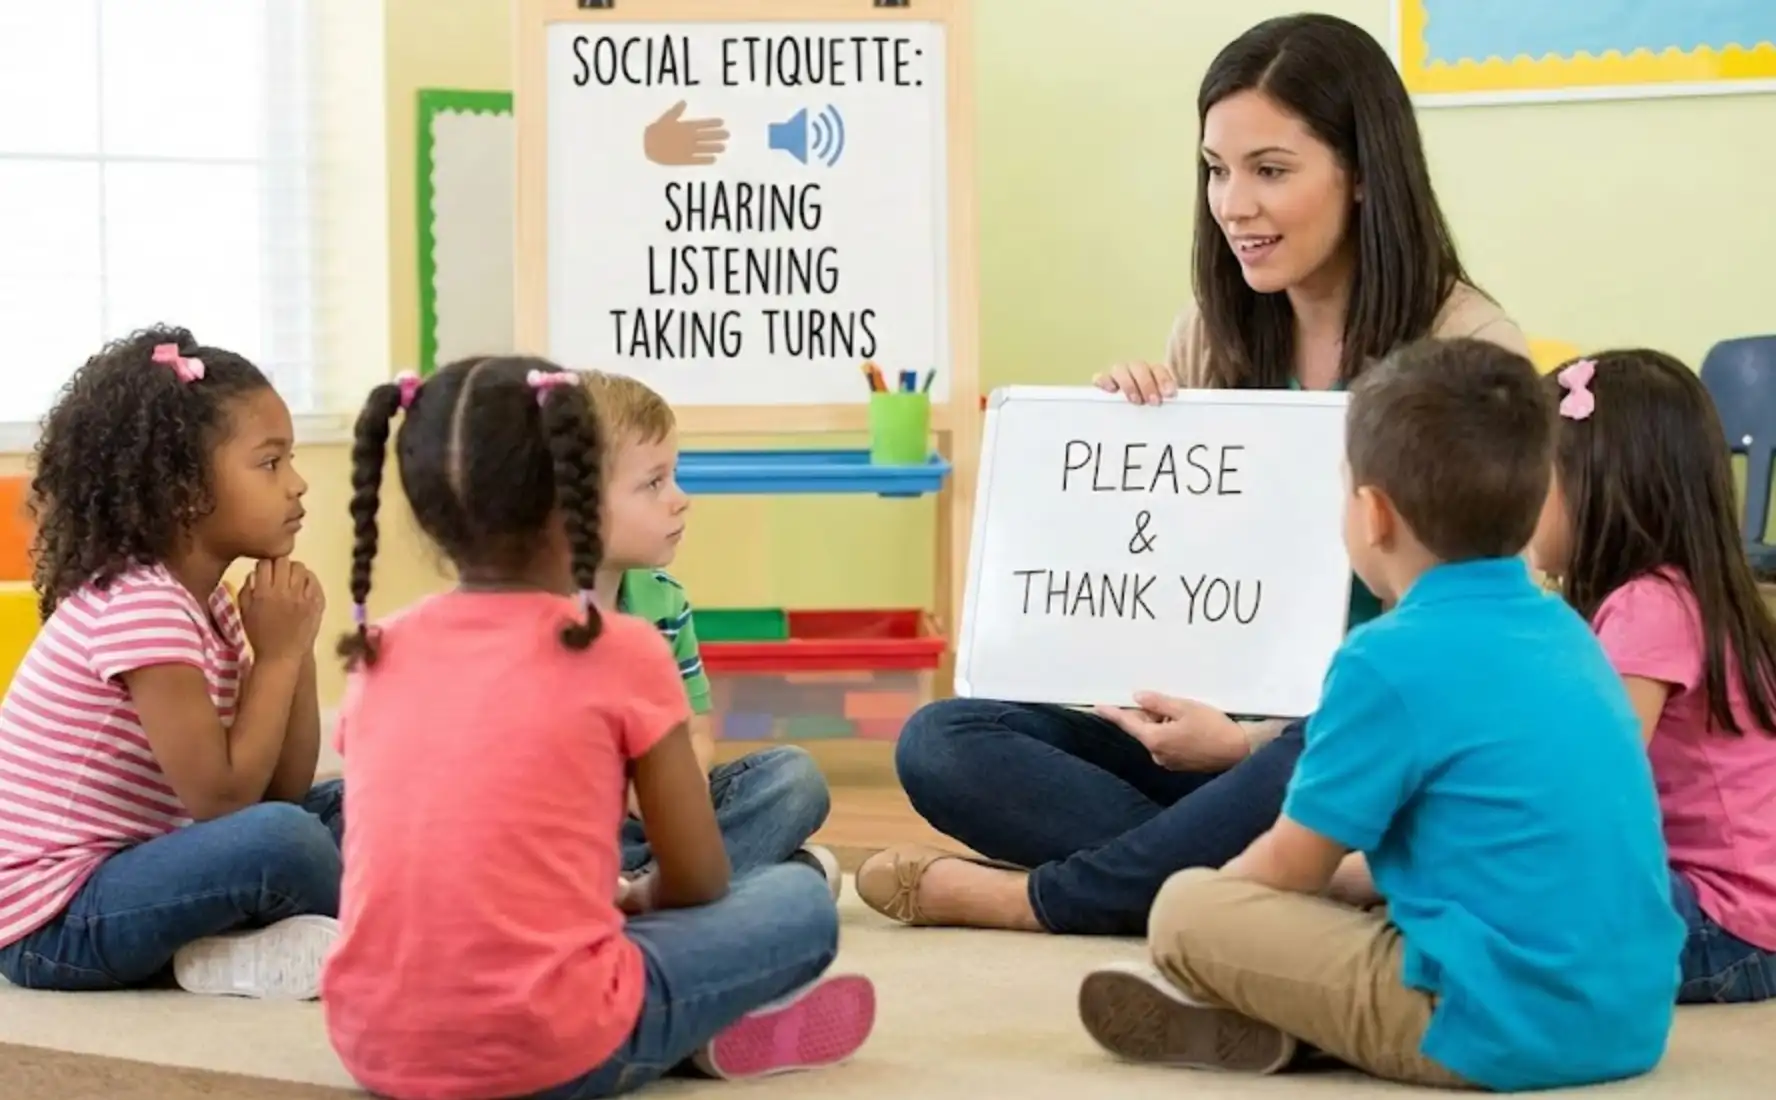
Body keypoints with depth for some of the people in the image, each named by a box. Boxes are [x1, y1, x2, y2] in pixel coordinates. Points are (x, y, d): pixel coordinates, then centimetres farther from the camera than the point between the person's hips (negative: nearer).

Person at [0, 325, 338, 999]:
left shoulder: (209, 604, 9)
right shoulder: (137, 608, -20)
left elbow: (285, 785, 7)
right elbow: (222, 800, -23)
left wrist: (295, 646, -5)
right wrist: (277, 653, -14)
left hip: (122, 870, 10)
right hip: (54, 923, -10)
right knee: (282, 838, -30)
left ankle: (227, 946, -9)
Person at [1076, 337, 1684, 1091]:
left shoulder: (1391, 660, -12)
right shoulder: (1565, 633, 12)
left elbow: (1291, 866, -1)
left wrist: (1208, 900, 19)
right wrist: (1348, 876, 26)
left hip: (1503, 1028, -8)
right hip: (1631, 1019, 8)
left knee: (1184, 912, -1)